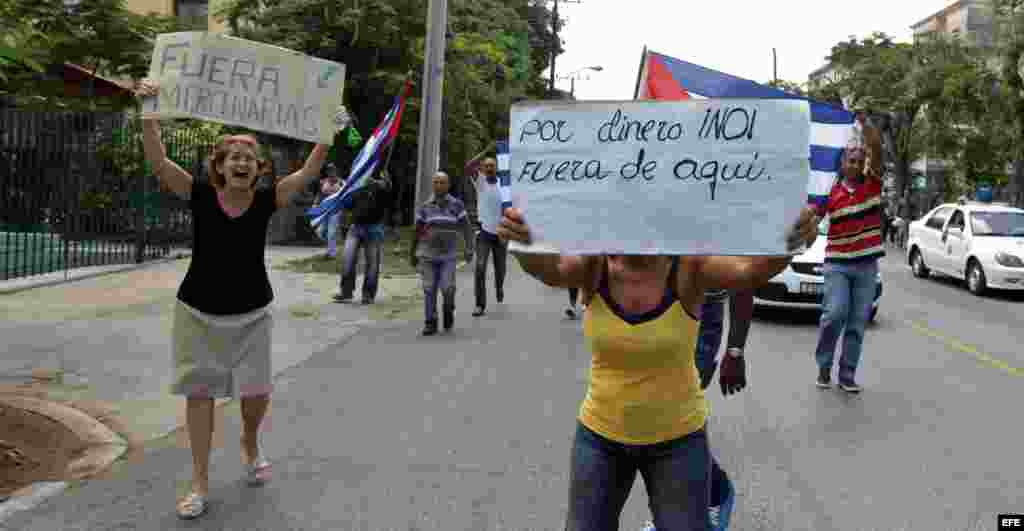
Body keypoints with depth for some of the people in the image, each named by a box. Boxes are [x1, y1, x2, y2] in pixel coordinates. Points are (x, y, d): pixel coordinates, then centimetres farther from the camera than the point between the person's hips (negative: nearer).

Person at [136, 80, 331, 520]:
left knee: (256, 392, 2)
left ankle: (250, 445, 37)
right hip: (198, 312, 0)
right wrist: (149, 112, -26)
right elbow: (157, 162, -17)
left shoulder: (267, 200, -5)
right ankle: (200, 484, 15)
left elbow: (309, 172, -11)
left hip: (251, 314, 1)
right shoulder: (200, 195, -7)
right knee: (199, 392, 3)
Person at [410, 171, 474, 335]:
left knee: (447, 289, -10)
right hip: (427, 255, 1)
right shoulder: (424, 207, 2)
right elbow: (417, 232, 8)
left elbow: (466, 227, -3)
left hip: (448, 255, -1)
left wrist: (469, 248, -14)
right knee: (429, 291, -2)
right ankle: (430, 323, 9)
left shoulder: (456, 205, -1)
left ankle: (448, 310, 20)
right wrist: (413, 254, 12)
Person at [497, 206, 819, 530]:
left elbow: (751, 270, -35)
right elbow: (550, 269, -34)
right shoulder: (595, 265, -14)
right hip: (600, 435, 2)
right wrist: (524, 240, -56)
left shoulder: (688, 267, -19)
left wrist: (787, 241, -56)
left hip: (677, 439, -2)